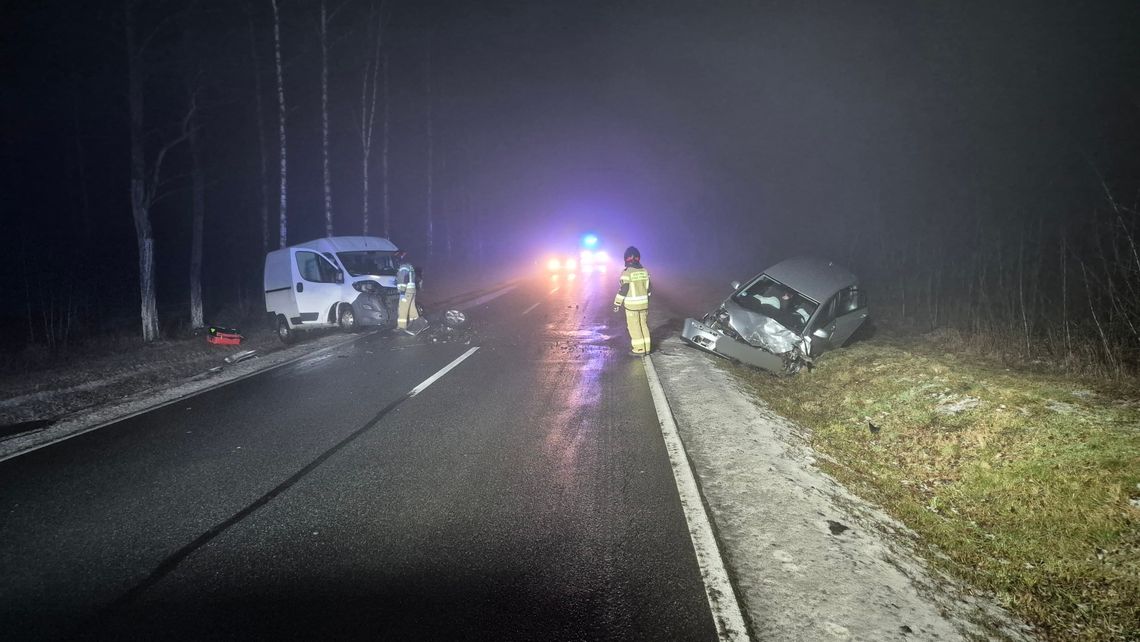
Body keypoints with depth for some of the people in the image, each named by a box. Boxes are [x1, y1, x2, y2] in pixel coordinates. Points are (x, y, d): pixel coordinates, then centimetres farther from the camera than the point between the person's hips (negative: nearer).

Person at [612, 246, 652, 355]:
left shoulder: (626, 272, -16)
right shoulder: (644, 271, 3)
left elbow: (623, 290, -15)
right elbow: (648, 288, 10)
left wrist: (617, 304, -6)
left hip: (631, 305, -6)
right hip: (644, 304, 6)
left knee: (634, 327, 3)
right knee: (643, 325, 15)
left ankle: (639, 349, 5)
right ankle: (646, 348, 20)